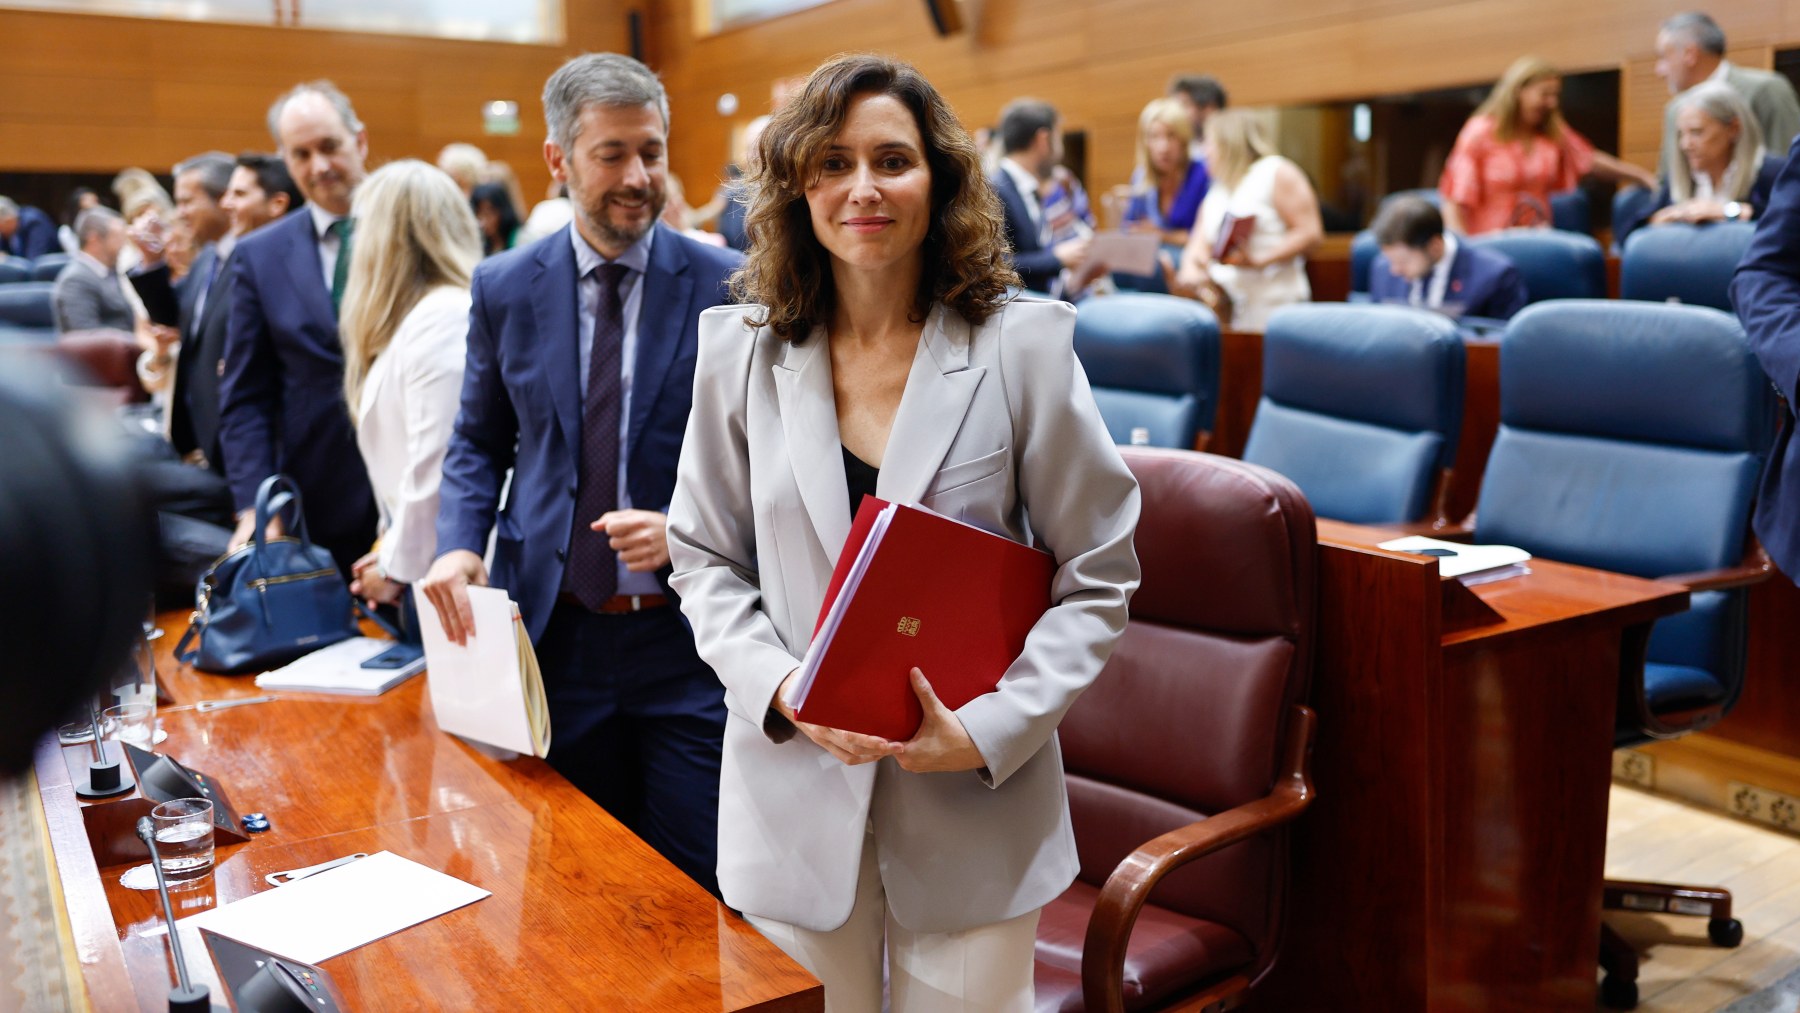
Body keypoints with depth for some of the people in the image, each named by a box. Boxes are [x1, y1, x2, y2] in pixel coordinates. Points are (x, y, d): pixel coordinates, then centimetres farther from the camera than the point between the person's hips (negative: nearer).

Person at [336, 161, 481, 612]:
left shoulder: (442, 319, -15)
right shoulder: (416, 317, 15)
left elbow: (435, 466, -19)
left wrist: (396, 566, -9)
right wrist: (390, 549, 8)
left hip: (442, 573, -9)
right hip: (422, 562, 9)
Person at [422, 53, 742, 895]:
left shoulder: (725, 287, -5)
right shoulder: (505, 288, 3)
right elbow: (478, 440, 13)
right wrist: (460, 543, -5)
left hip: (688, 639, -2)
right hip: (556, 633, 3)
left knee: (700, 891, 4)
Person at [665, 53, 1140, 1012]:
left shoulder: (1022, 346, -6)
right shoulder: (742, 350, 0)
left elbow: (1096, 578, -3)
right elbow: (706, 560, 6)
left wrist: (991, 729, -14)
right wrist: (782, 689, -11)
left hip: (973, 802, -1)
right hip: (796, 793, 2)